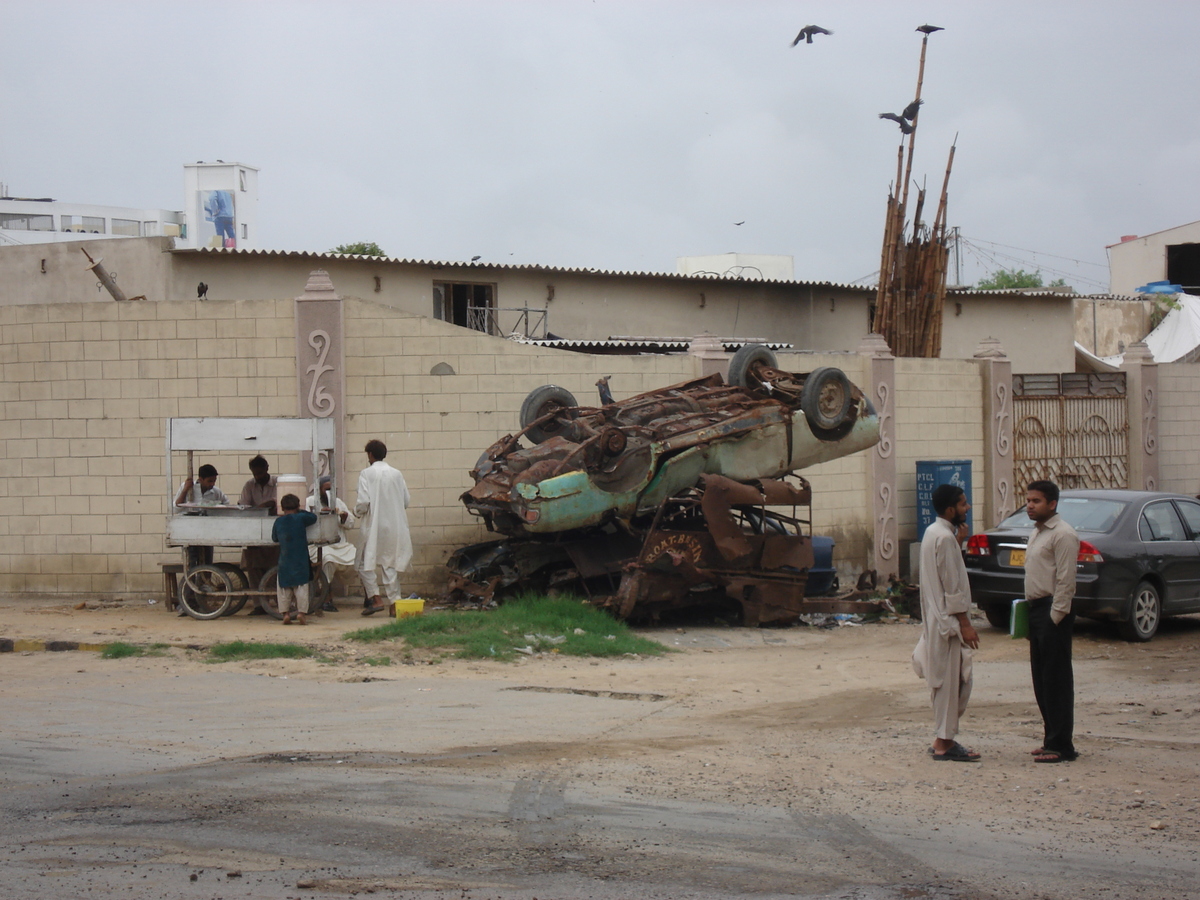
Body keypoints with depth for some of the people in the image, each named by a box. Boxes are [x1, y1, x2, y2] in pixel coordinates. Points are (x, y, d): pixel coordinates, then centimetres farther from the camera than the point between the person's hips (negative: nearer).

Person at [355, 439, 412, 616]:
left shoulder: (366, 474, -7)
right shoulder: (396, 474, 5)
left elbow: (363, 502, -15)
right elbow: (406, 501, 8)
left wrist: (357, 511, 6)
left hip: (374, 526, -4)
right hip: (395, 527, 4)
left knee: (365, 563, 5)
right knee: (391, 564, 9)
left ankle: (376, 599, -5)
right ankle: (395, 600, 5)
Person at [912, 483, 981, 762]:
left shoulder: (934, 532, 12)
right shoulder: (945, 538, -19)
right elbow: (952, 587, -20)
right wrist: (965, 624, -18)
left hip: (937, 619, 10)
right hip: (947, 621, -10)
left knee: (948, 682, 14)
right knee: (951, 682, -5)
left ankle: (943, 738, 19)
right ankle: (944, 743, -1)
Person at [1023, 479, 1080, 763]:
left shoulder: (1062, 534, -14)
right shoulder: (1037, 533, 17)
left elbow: (1065, 581, -18)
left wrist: (1054, 617, -21)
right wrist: (1033, 612, 15)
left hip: (1053, 612, -10)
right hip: (1036, 609, 10)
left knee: (1056, 679, -6)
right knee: (1041, 678, 13)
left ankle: (1061, 745, -2)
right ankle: (1051, 738, 20)